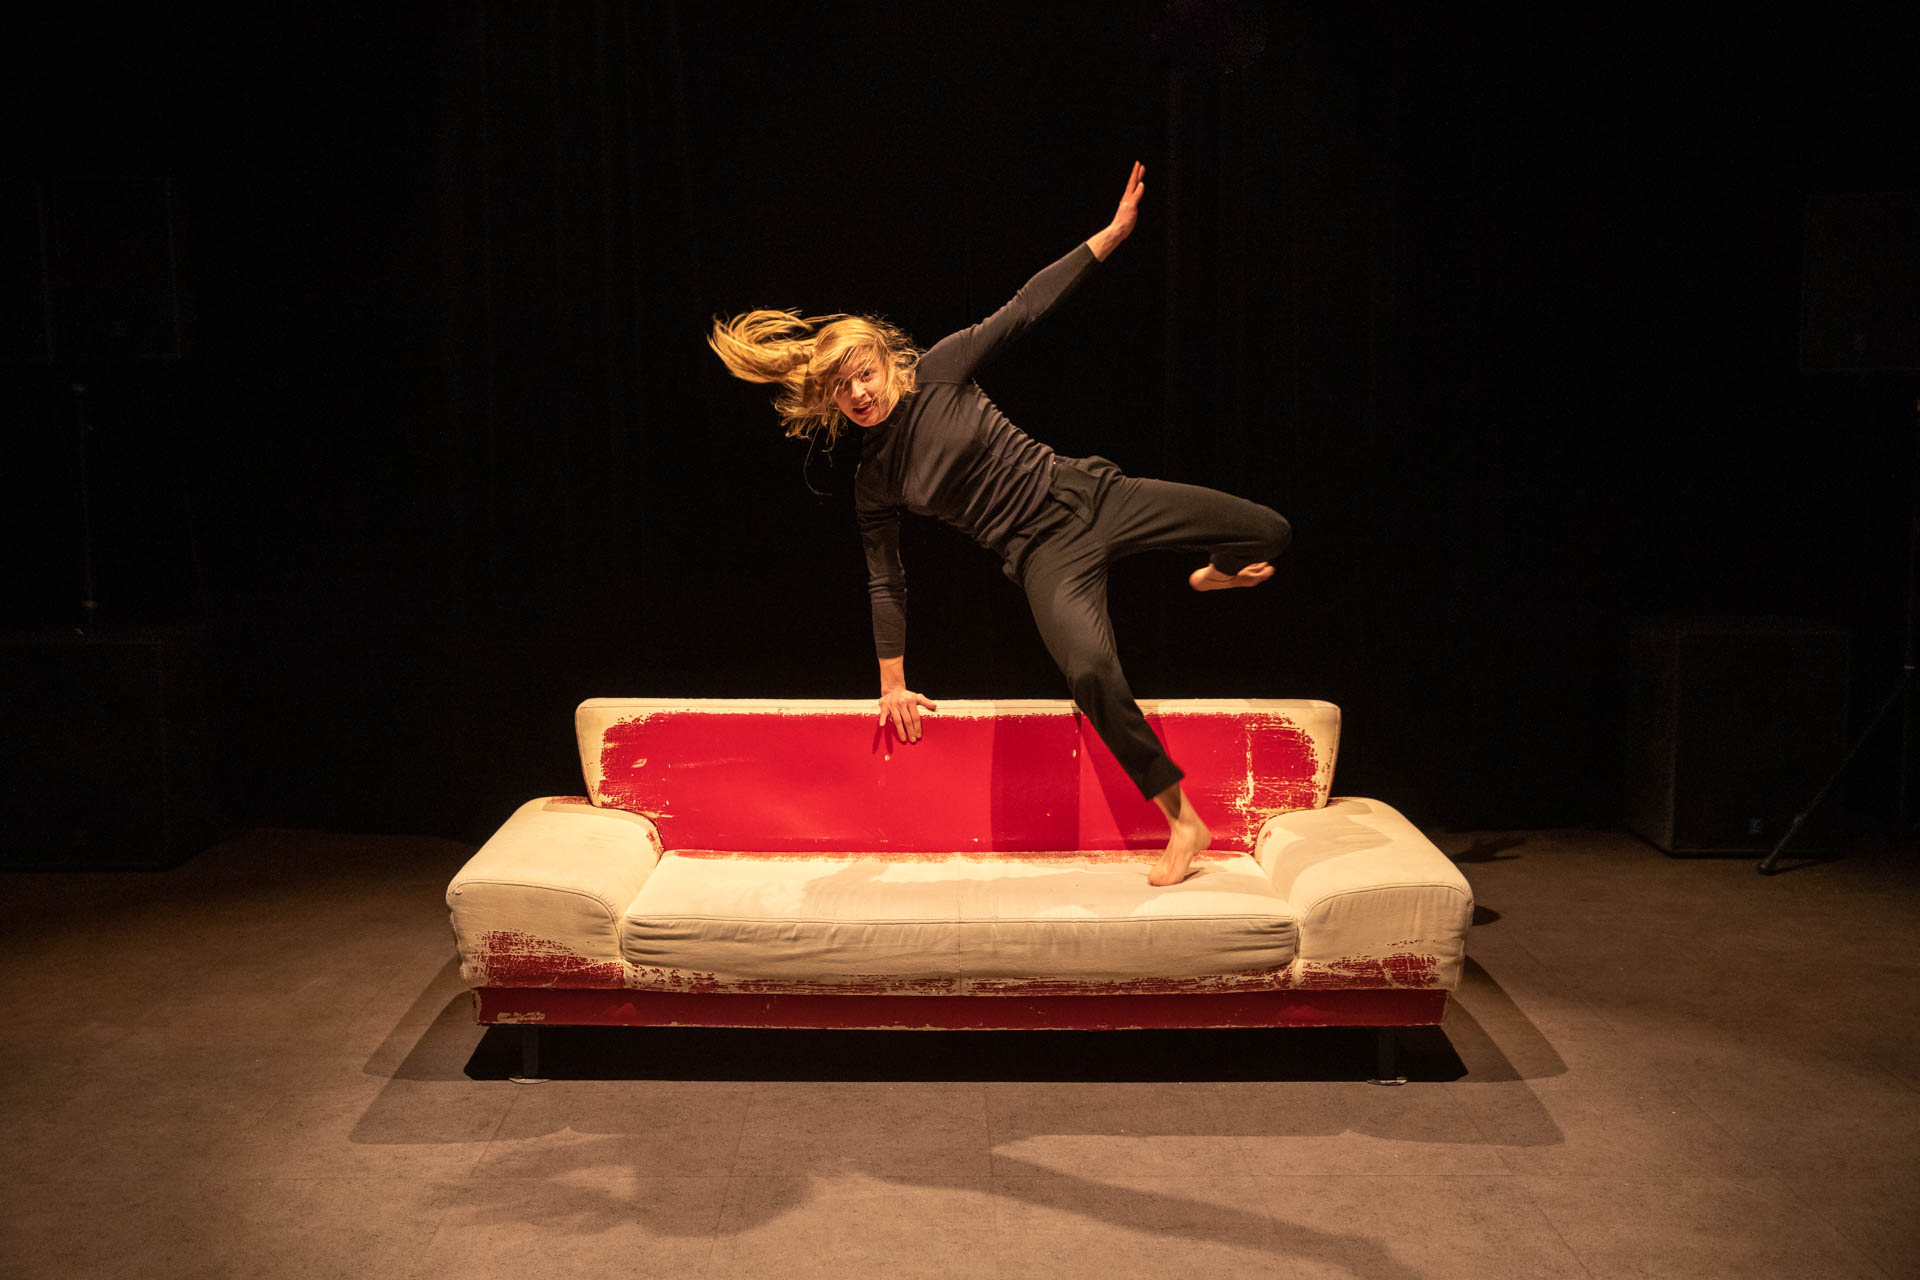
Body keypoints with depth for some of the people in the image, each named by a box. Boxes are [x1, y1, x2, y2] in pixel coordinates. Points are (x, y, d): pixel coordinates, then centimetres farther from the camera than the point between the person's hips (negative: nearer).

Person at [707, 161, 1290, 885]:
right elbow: (887, 584, 10)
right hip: (1045, 555, -2)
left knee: (1271, 534, -5)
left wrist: (1111, 233, -7)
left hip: (1089, 494, 2)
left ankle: (1214, 576, 35)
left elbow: (1025, 310, -1)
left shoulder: (938, 373, 0)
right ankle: (1183, 824, -16)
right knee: (1092, 673, -32)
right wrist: (893, 684, 14)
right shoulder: (873, 484, 1)